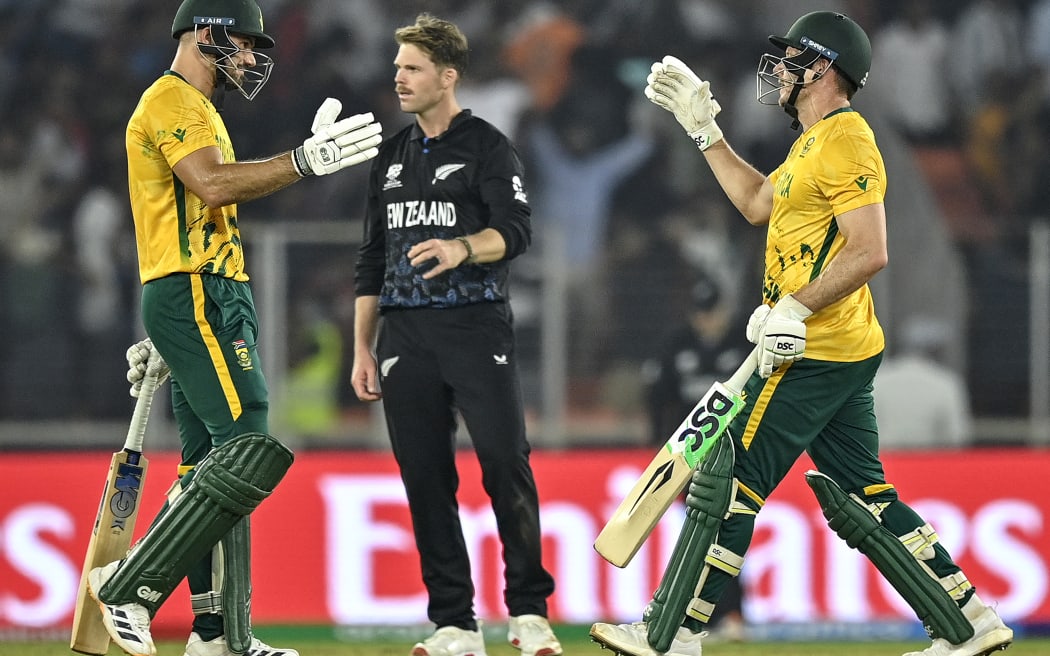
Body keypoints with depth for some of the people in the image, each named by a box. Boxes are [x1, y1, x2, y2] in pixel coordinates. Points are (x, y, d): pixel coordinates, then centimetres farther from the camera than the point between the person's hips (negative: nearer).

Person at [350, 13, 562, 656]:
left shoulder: (488, 147, 0)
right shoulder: (392, 157, 18)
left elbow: (516, 230, -13)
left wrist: (461, 248, -33)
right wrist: (363, 349, 15)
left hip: (477, 330, -5)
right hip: (406, 336, 5)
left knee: (507, 467, -12)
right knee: (426, 480, 2)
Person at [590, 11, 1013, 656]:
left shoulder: (845, 141, -14)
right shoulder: (815, 143, 18)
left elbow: (870, 252, -22)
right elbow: (759, 203, 31)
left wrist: (796, 307, -24)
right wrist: (704, 126, 28)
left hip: (815, 355, -10)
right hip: (841, 354, 10)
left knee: (727, 479, -6)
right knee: (861, 499, 11)